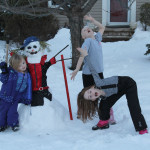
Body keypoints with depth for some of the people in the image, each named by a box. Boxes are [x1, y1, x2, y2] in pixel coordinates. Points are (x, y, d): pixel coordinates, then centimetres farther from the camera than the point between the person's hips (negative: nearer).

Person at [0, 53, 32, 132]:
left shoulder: (27, 75, 1)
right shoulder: (11, 72, -11)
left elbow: (28, 88, 8)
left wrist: (27, 98, 8)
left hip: (16, 98, 1)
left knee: (12, 112, -2)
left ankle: (13, 124, 20)